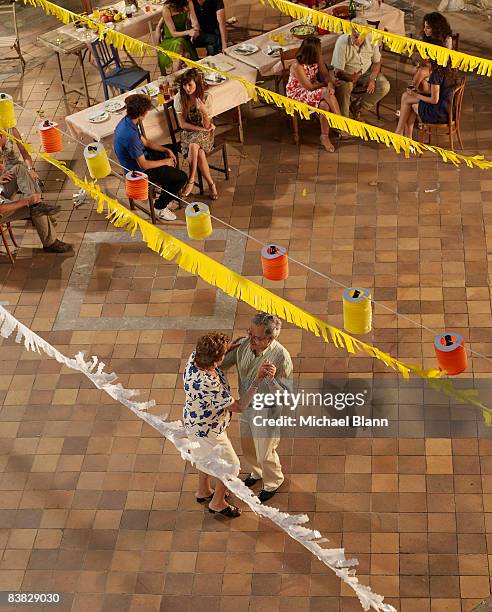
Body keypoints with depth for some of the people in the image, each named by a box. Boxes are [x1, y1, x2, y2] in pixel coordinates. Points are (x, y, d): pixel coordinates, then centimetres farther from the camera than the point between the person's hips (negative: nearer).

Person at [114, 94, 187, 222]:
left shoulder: (126, 121, -6)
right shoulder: (130, 135, -37)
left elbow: (145, 142, 9)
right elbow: (143, 164, -29)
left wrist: (166, 150, 2)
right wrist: (165, 162, -14)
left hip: (140, 157, 10)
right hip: (139, 171, -10)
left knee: (172, 156, 26)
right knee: (181, 177, -6)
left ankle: (166, 197, 35)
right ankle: (160, 207, 12)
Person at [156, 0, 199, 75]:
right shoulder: (166, 9, -16)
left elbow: (195, 24, -6)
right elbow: (173, 33, -16)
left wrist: (195, 29, -29)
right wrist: (188, 32, -34)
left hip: (184, 39, 3)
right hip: (169, 40, -3)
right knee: (179, 43, -36)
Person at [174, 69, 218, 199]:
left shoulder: (205, 98, -10)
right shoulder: (179, 98, -7)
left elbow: (206, 125, -12)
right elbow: (182, 124, -5)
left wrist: (204, 111, -31)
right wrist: (201, 128, -12)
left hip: (204, 133, -1)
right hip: (188, 132, 1)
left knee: (193, 145, -35)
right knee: (200, 153, -31)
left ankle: (191, 180, -22)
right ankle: (211, 184, -18)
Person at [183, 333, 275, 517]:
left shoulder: (195, 357, -23)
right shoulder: (209, 386, -45)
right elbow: (239, 406, -33)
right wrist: (258, 378, -37)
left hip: (196, 421, 8)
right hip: (208, 431, -8)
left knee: (208, 457, 34)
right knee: (230, 466, 17)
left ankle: (203, 492, 57)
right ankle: (217, 503, 39)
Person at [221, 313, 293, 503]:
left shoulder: (281, 357, -32)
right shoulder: (244, 344, -17)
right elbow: (222, 364, -4)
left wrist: (272, 379, -46)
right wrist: (227, 350, -26)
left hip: (267, 412, -6)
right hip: (246, 407, 6)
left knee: (265, 454, 16)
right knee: (247, 446, 28)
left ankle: (273, 483, 46)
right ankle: (256, 473, 59)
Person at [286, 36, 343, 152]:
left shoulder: (317, 58, -7)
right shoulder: (297, 66, -28)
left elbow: (325, 74, -3)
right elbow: (309, 87, -22)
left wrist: (330, 83, -26)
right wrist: (326, 85, -10)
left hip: (314, 89, 6)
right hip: (298, 93, -6)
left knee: (325, 105, -27)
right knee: (327, 93, -29)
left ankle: (325, 137, -17)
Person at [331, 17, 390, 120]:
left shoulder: (371, 39, -13)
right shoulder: (342, 42, -24)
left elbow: (376, 62, 2)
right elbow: (338, 71, -25)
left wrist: (372, 79, -16)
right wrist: (351, 78, -47)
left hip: (366, 73, 4)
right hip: (347, 75, -4)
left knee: (384, 86, -20)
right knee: (343, 87, -37)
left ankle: (356, 107, -2)